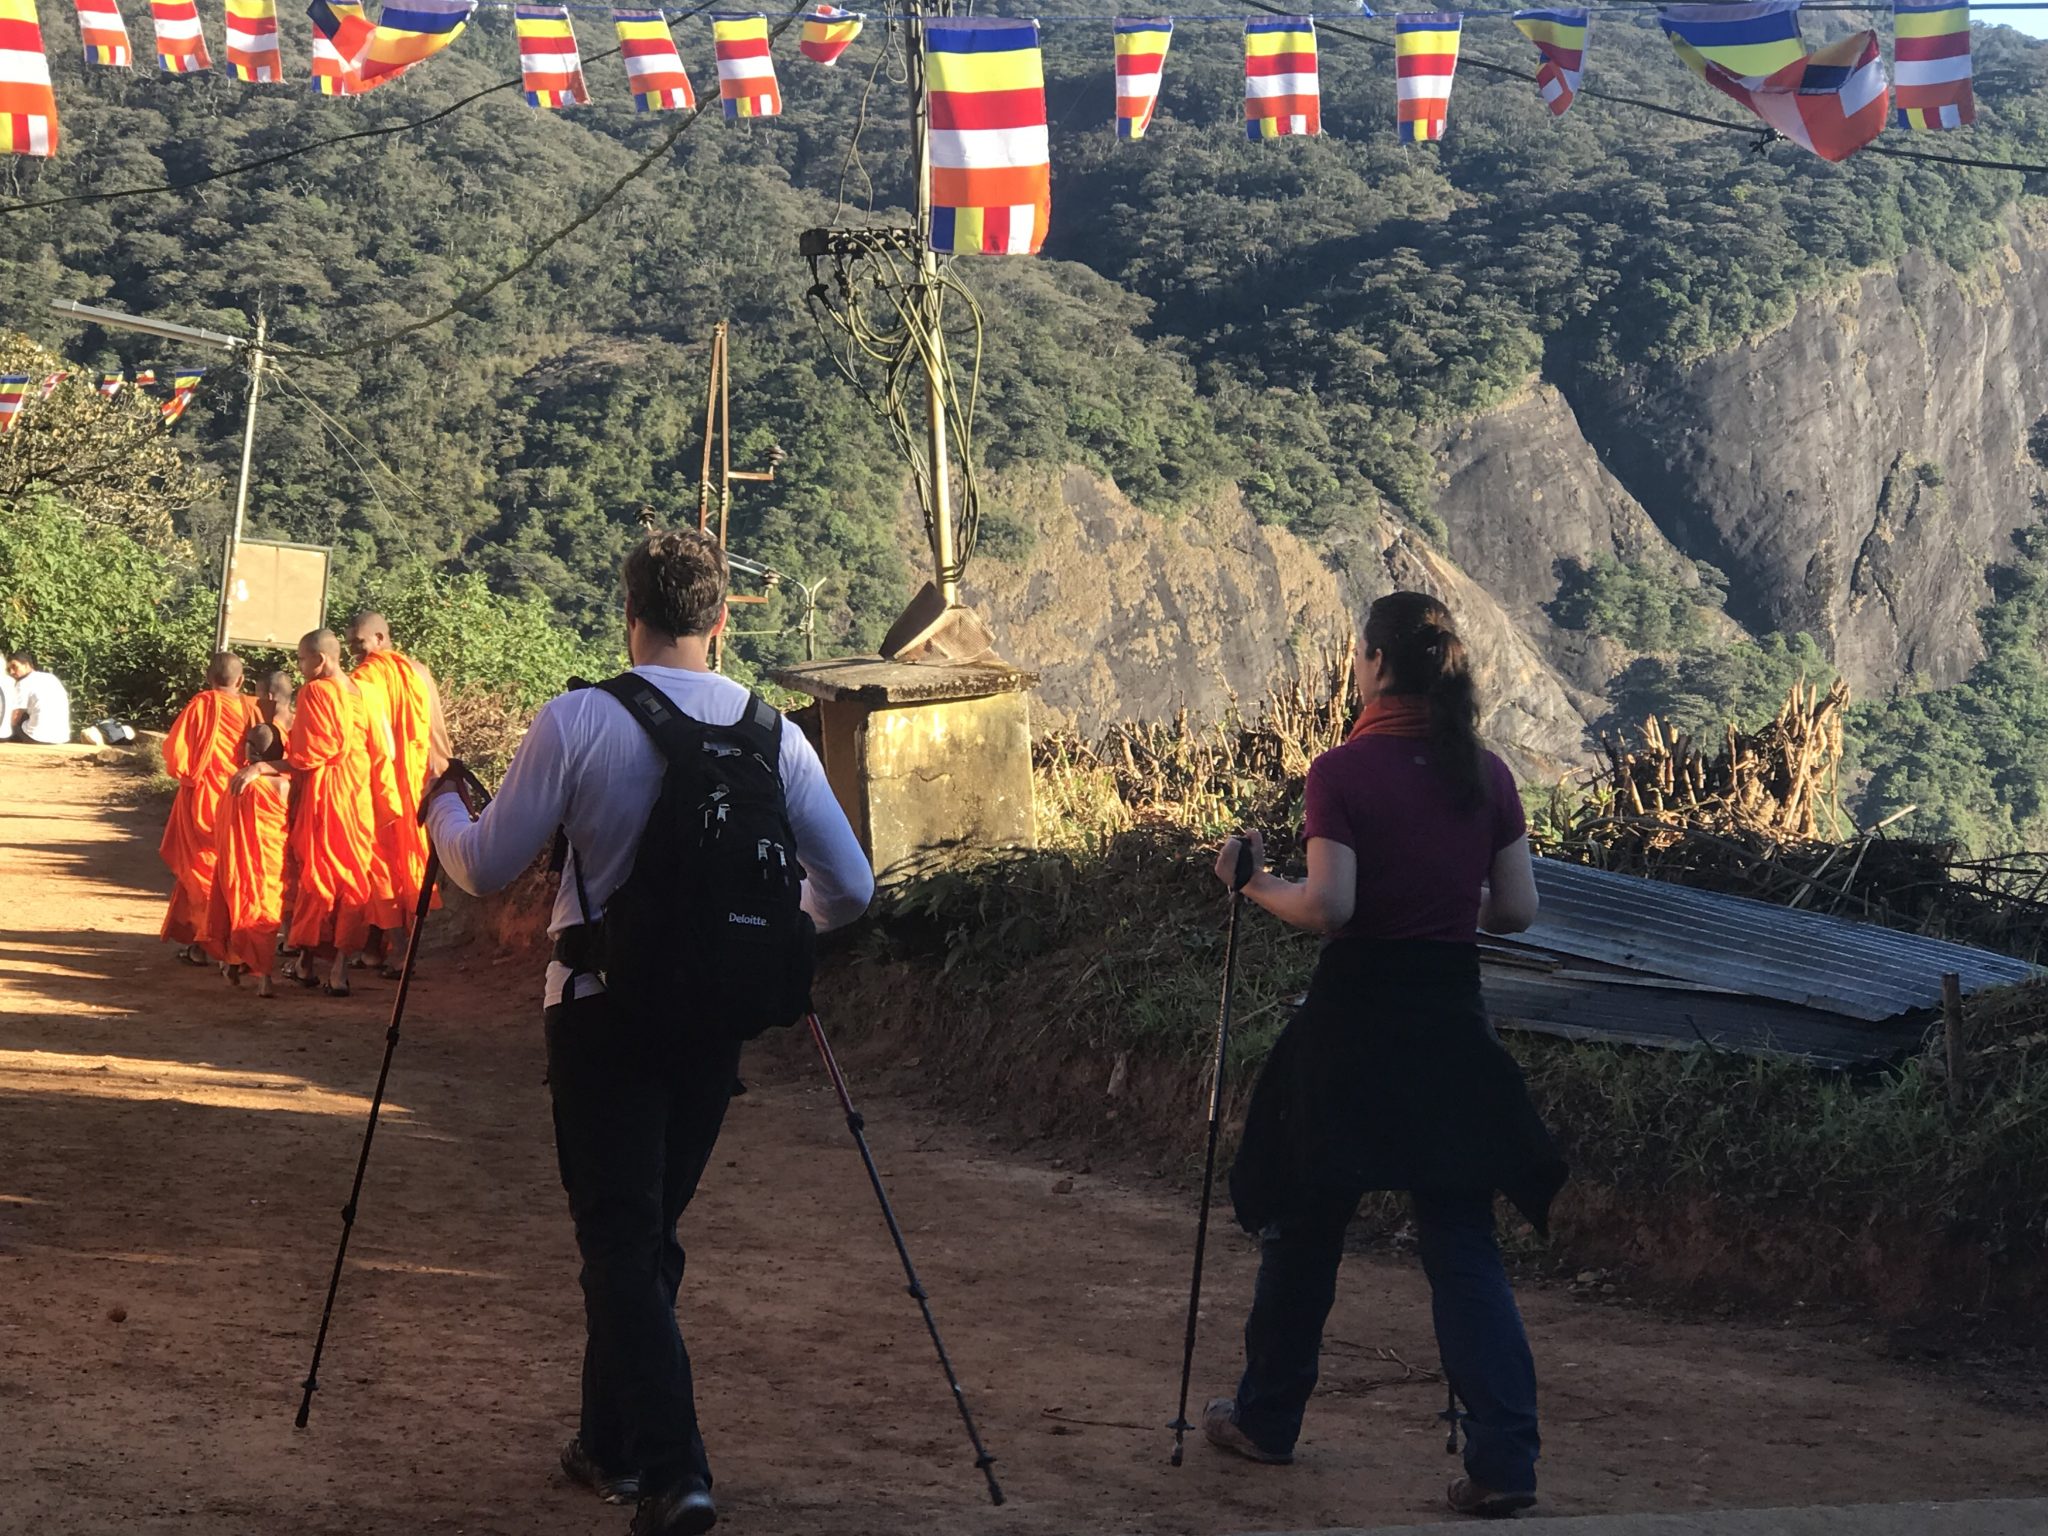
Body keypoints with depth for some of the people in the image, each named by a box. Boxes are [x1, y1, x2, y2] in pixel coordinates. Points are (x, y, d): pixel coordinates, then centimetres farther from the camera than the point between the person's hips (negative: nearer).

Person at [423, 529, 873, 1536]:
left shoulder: (576, 720, -10)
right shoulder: (773, 733, -1)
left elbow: (486, 868, -5)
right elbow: (849, 888, 2)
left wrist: (440, 806, 16)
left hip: (602, 1010, -4)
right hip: (716, 1016, 4)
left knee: (618, 1238, -4)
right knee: (651, 1231, 18)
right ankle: (613, 1444, 29)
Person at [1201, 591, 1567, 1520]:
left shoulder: (1343, 771, -11)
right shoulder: (1486, 774, 3)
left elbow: (1327, 907, -19)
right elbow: (1518, 909, 6)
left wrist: (1256, 884, -2)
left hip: (1355, 1022, -3)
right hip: (1453, 1017, 4)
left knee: (1303, 1224, 15)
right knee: (1462, 1241, 4)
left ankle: (1266, 1418, 31)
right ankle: (1504, 1460, -7)